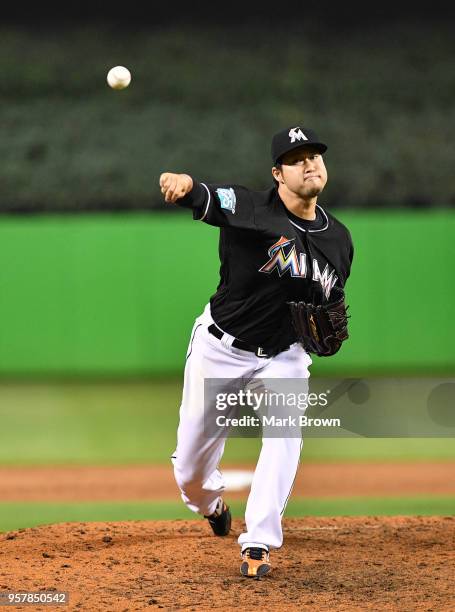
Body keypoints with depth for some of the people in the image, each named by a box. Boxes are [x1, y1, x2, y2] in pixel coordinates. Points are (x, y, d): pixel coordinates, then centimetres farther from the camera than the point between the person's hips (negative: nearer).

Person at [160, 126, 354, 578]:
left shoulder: (338, 239, -3)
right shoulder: (250, 208, -21)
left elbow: (331, 299, 13)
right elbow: (203, 198, -42)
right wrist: (184, 185, -66)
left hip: (283, 356, 3)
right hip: (221, 348, -3)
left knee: (284, 434, -24)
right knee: (190, 466, 7)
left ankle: (258, 545, -18)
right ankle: (212, 504, 45)